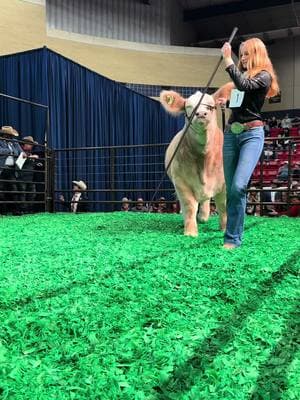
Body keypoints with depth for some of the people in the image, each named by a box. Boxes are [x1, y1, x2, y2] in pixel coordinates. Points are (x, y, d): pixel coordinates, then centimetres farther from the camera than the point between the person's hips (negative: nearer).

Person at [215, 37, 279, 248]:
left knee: (239, 186, -21)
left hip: (252, 134, -7)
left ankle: (233, 238, -13)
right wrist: (224, 100, 12)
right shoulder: (243, 75, 21)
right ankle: (233, 235, 12)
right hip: (231, 133, 7)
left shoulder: (264, 76, 0)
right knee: (230, 189, 4)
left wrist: (228, 59, -15)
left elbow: (243, 85, -20)